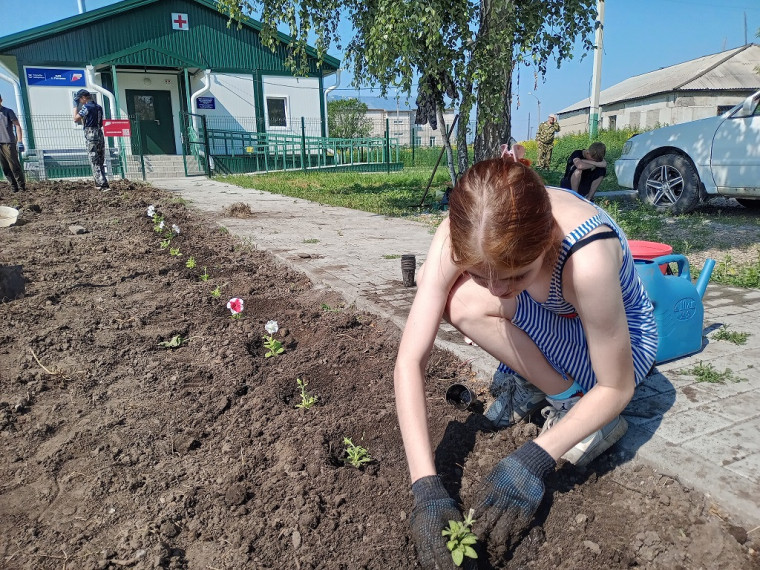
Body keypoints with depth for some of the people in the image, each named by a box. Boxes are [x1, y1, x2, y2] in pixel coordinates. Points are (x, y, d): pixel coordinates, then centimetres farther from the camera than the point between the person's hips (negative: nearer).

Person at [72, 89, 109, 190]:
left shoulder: (86, 107, -9)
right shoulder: (99, 107, 16)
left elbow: (75, 119, -5)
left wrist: (76, 106, 3)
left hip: (91, 136, -8)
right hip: (100, 134, 8)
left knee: (94, 163, -8)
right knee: (100, 162, 12)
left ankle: (103, 185, -16)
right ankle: (99, 183, 18)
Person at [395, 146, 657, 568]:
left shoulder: (587, 258, -40)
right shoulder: (462, 236, -29)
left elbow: (617, 388, -24)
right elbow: (410, 360, -29)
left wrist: (533, 462, -32)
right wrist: (426, 487, -35)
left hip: (623, 340, -5)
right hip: (555, 320, 5)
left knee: (468, 303, -28)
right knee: (431, 281, -14)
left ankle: (569, 402, -7)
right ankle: (528, 377, 2)